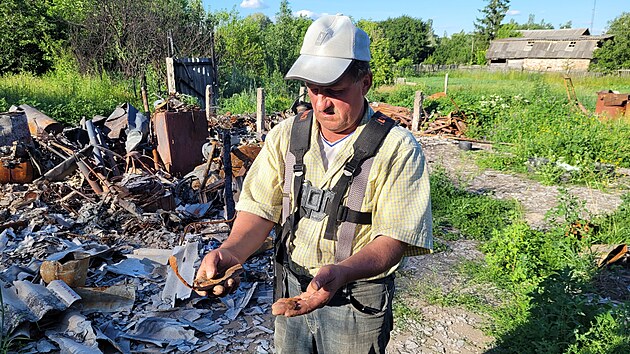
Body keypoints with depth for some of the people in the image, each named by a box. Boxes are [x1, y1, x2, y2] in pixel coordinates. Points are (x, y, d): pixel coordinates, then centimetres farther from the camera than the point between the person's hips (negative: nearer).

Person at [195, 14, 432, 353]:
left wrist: (341, 272, -38)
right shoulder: (285, 135, -4)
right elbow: (261, 209, -6)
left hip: (358, 299, -3)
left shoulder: (398, 150, -17)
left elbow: (395, 237, -20)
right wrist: (232, 251, -25)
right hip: (293, 288, 4)